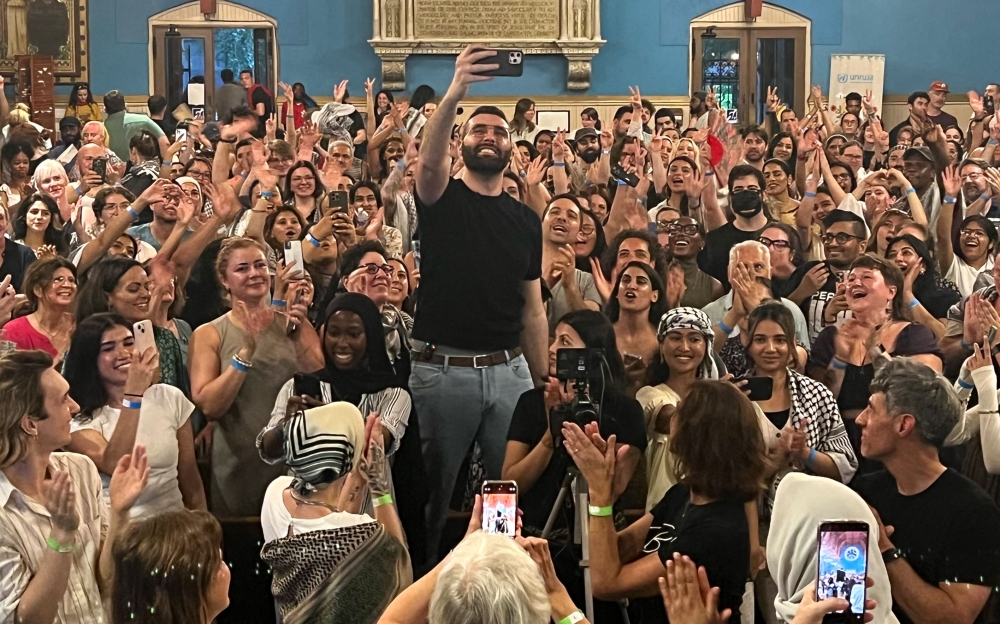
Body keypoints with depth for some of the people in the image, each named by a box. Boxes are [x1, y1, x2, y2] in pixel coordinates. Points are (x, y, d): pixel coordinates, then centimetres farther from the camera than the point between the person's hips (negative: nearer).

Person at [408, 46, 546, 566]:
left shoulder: (526, 220, 12)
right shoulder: (441, 199, 2)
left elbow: (532, 309, 12)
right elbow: (429, 160, -24)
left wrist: (542, 383, 7)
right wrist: (455, 93, -39)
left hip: (509, 370, 3)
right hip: (442, 369, -3)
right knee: (434, 491, 3)